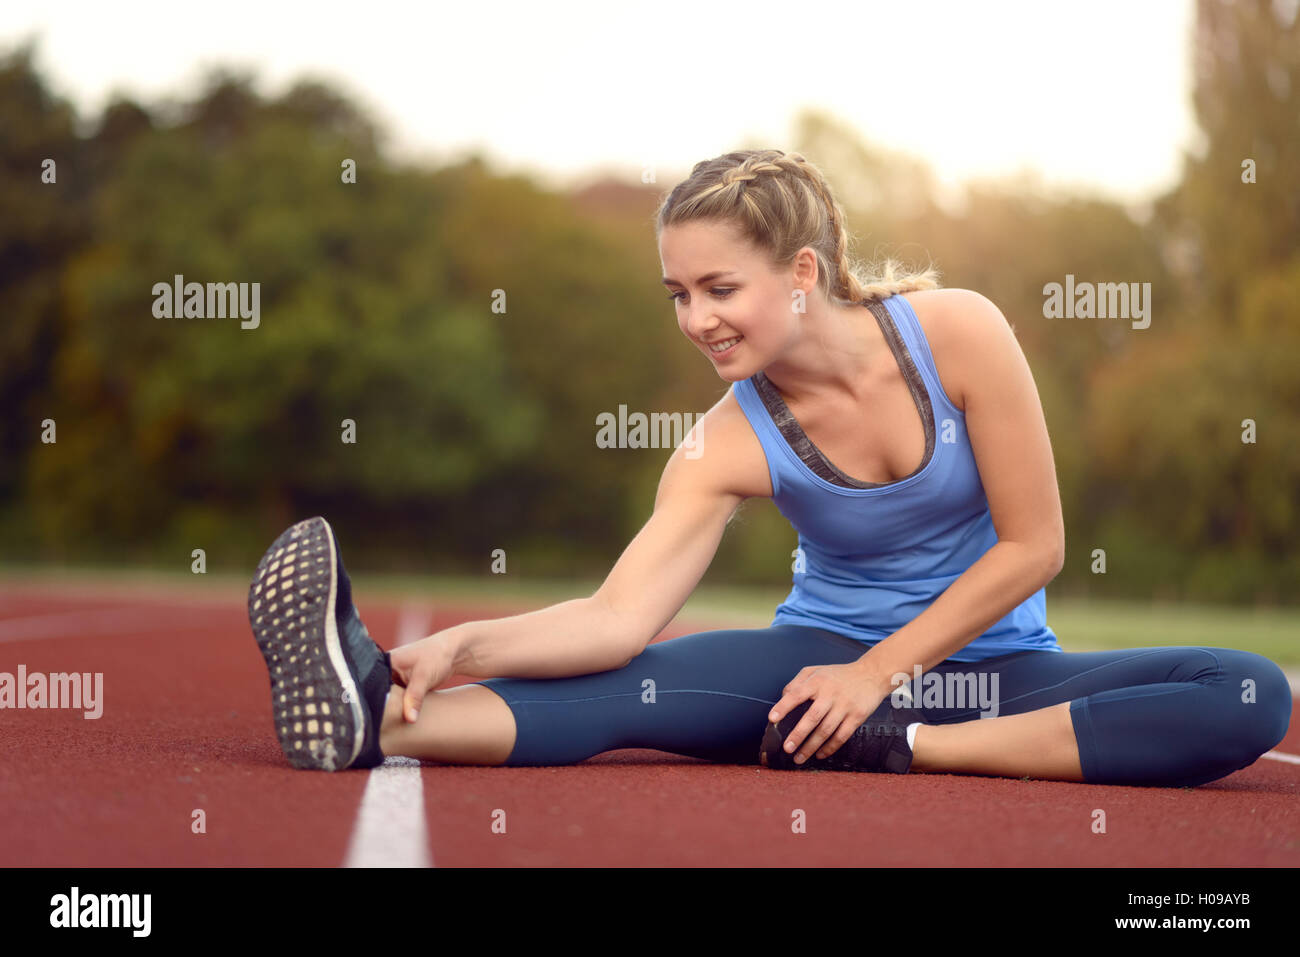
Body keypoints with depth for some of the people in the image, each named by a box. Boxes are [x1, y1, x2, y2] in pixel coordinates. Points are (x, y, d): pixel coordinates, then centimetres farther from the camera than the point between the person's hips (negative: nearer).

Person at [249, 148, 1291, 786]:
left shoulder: (956, 332, -15)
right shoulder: (729, 444, -10)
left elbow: (1033, 547, -11)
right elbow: (618, 617, -20)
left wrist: (877, 676, -12)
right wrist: (463, 646, -39)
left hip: (990, 664, 0)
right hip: (827, 658, 0)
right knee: (630, 686, -30)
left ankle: (906, 750, -34)